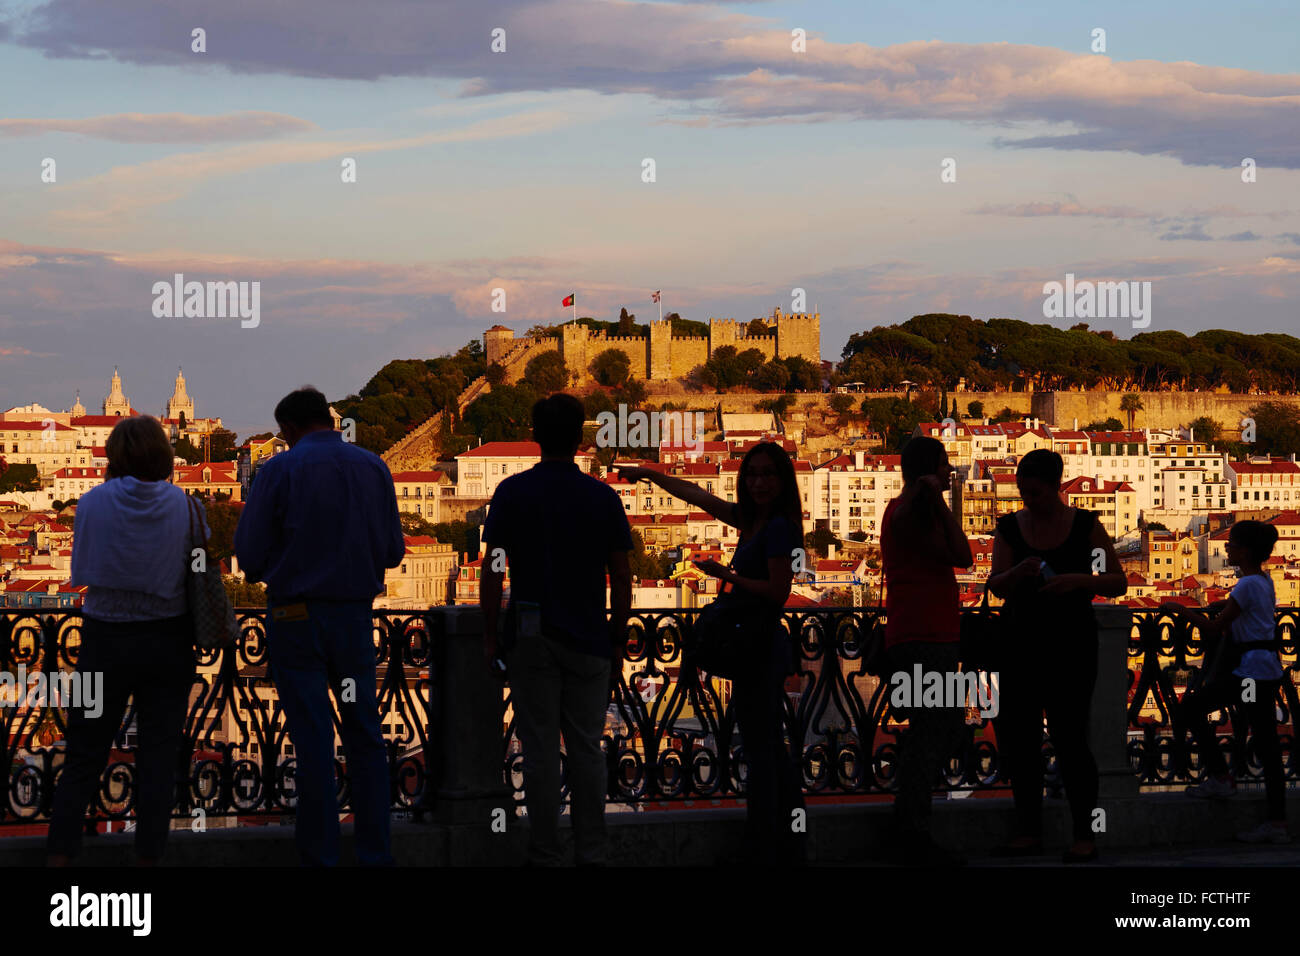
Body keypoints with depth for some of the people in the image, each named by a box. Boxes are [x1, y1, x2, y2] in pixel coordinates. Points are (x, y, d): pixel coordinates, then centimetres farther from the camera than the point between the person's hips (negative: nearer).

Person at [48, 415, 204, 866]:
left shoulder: (93, 503, -8)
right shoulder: (186, 507, -6)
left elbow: (82, 571, -1)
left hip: (106, 639, 0)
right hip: (168, 639, 0)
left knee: (85, 753, 8)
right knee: (158, 753, 7)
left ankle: (60, 854, 7)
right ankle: (148, 855, 7)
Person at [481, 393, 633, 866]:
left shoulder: (512, 494, -2)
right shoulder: (604, 498, 0)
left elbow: (492, 572, -4)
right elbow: (621, 578, 2)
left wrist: (490, 635, 4)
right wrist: (619, 642, 9)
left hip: (531, 638, -1)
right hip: (589, 640, 1)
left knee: (540, 749, 1)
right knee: (586, 748, 8)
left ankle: (546, 854, 2)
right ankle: (591, 854, 9)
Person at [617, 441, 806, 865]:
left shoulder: (778, 527, -15)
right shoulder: (750, 521, 13)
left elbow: (777, 591, -21)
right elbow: (694, 495, 24)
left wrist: (726, 574, -15)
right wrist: (649, 475, 31)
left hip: (761, 648, -10)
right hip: (761, 644, 10)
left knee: (760, 750, -8)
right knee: (771, 749, 14)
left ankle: (764, 849, -6)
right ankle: (788, 845, 20)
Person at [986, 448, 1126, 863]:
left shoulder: (1086, 526, -3)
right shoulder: (1010, 527, 4)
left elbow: (1118, 583, -3)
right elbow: (996, 586, -2)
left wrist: (1079, 580, -21)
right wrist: (1018, 573, -24)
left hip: (1071, 644, -4)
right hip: (1021, 642, 4)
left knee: (1069, 736, -9)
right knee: (1016, 735, 2)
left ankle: (1084, 835, -2)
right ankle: (1029, 832, 12)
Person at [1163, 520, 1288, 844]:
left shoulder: (1247, 586, -12)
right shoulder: (1265, 581, 16)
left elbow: (1214, 628, -12)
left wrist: (1179, 610, -3)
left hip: (1250, 668, -9)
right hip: (1269, 668, 9)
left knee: (1191, 706, -1)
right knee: (1266, 743, 8)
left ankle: (1221, 777, 2)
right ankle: (1277, 823, 7)